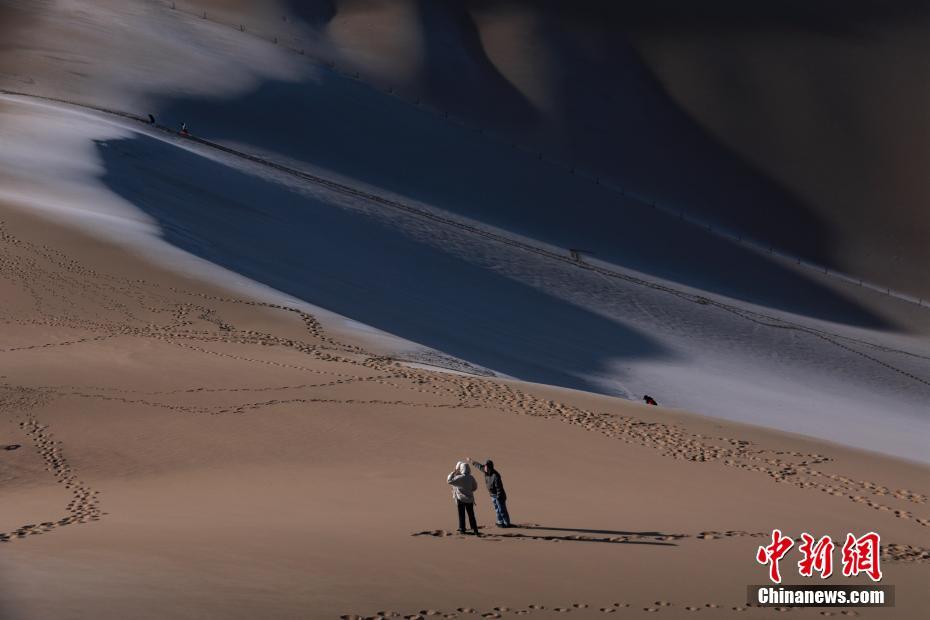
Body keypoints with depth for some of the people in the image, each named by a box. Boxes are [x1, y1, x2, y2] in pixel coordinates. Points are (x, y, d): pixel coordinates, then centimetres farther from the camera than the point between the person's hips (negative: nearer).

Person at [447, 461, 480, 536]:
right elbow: (475, 487, 8)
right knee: (471, 515, 9)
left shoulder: (459, 478, -18)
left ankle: (462, 529, 11)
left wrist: (453, 472, -9)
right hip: (470, 499, 4)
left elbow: (449, 480, -17)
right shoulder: (471, 478, -3)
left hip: (460, 498, -4)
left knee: (461, 515, 8)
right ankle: (475, 530, 8)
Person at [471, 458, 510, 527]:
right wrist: (473, 461, 31)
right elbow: (480, 466, 17)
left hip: (499, 495, -9)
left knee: (502, 510, -1)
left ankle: (507, 523, 9)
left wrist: (498, 497, -24)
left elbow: (499, 487, -26)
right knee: (497, 509, 16)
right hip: (492, 495, 9)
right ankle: (500, 522, 27)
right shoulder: (486, 472, -3)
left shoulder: (495, 475, -28)